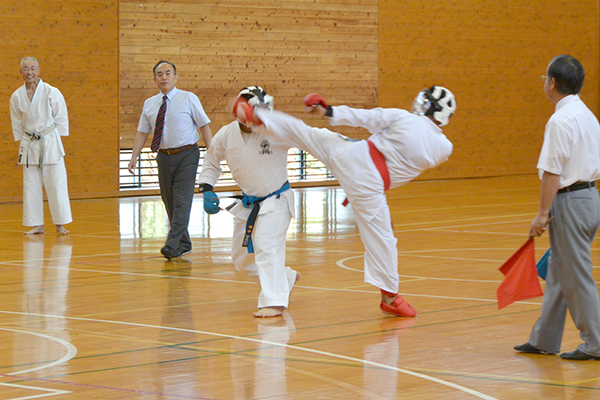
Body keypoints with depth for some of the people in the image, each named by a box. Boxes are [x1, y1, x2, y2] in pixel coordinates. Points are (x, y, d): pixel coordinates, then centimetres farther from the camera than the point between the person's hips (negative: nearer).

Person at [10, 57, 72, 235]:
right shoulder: (17, 96, 0)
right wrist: (23, 142, 8)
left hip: (50, 143, -3)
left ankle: (60, 224, 5)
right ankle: (37, 224, 13)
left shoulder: (51, 93, -9)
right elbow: (17, 123, 11)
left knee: (56, 183, -3)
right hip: (29, 145, 3)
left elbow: (61, 118, -1)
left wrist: (51, 139, -2)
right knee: (31, 185, 4)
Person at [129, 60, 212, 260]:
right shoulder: (149, 104, 9)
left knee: (182, 201, -12)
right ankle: (184, 245, 18)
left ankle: (172, 246, -15)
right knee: (170, 203, 7)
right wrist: (134, 157, 3)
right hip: (164, 156, 5)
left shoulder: (188, 99, -2)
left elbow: (204, 125, -1)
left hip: (186, 155, -4)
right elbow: (142, 132, 13)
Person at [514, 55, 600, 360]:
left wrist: (543, 213, -16)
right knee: (558, 272, 16)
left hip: (570, 200, -10)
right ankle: (544, 339, 24)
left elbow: (553, 172, -20)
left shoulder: (561, 120, -18)